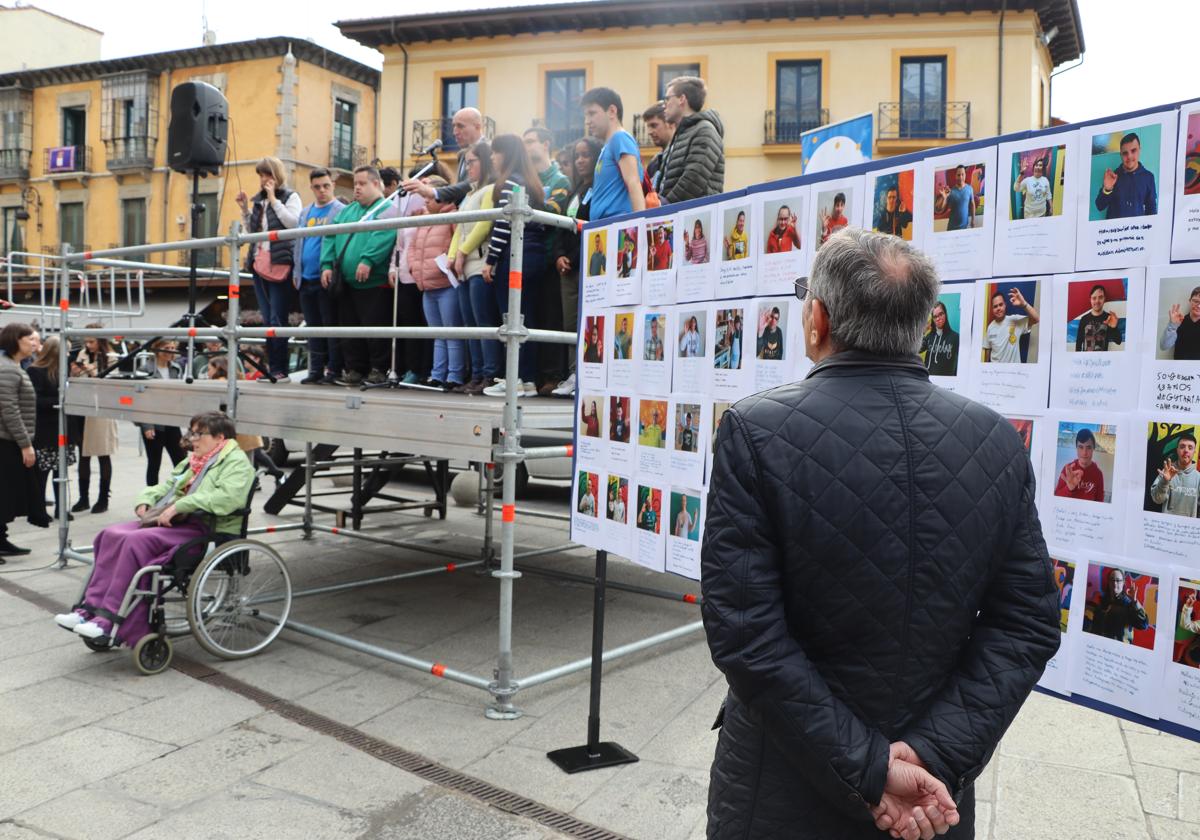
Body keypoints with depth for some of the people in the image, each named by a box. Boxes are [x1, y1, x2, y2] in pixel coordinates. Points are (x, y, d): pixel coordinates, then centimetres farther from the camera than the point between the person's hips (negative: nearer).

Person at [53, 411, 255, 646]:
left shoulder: (236, 462, -4)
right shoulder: (192, 461, 27)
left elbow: (228, 497, -22)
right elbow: (164, 486, 30)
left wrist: (178, 506, -23)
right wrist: (145, 501, 7)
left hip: (204, 529, -9)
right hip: (172, 521, 9)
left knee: (137, 542, -28)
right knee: (111, 535, -11)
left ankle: (111, 620, -25)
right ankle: (91, 607, -14)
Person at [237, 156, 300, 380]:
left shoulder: (290, 197, 0)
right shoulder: (258, 200, 18)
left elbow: (293, 222, -17)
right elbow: (251, 230, 22)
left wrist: (274, 199, -12)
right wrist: (244, 209, 9)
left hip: (280, 264, -7)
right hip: (259, 263, 7)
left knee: (277, 319, -10)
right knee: (267, 319, 8)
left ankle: (281, 370, -6)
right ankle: (273, 368, 13)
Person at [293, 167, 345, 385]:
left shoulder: (341, 211, -2)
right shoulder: (305, 213, 19)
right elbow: (296, 243, 21)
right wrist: (296, 272, 13)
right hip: (306, 280, 6)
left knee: (331, 325, -3)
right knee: (313, 327, 9)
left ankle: (334, 371, 2)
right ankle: (316, 370, 15)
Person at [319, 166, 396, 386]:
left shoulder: (386, 208, -2)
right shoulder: (347, 211, 22)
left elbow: (383, 235, -19)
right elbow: (330, 237, 17)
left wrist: (368, 260, -29)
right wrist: (327, 264, 4)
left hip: (374, 282, -7)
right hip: (347, 282, 7)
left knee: (374, 326, -5)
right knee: (349, 326, 9)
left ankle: (378, 369, 5)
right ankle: (354, 368, 16)